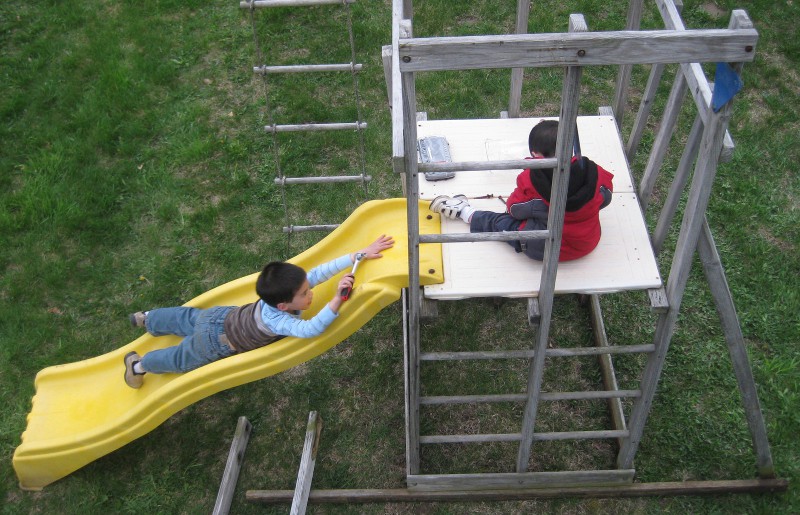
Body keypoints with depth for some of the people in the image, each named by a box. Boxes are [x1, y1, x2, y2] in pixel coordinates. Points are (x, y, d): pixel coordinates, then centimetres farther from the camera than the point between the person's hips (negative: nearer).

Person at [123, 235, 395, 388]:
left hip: (224, 317, 6)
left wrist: (362, 253, -33)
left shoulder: (294, 286, -26)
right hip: (215, 343, -6)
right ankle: (139, 364, 45)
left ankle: (147, 318, 57)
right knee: (181, 359, 22)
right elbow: (310, 329, -63)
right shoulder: (276, 320, -45)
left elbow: (322, 270, -29)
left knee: (190, 318, 34)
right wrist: (337, 300, -74)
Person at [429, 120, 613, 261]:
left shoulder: (531, 180, -22)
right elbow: (605, 197, 5)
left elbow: (514, 209, -7)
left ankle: (465, 212, 36)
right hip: (589, 243, 4)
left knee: (500, 222, 15)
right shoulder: (594, 172, -14)